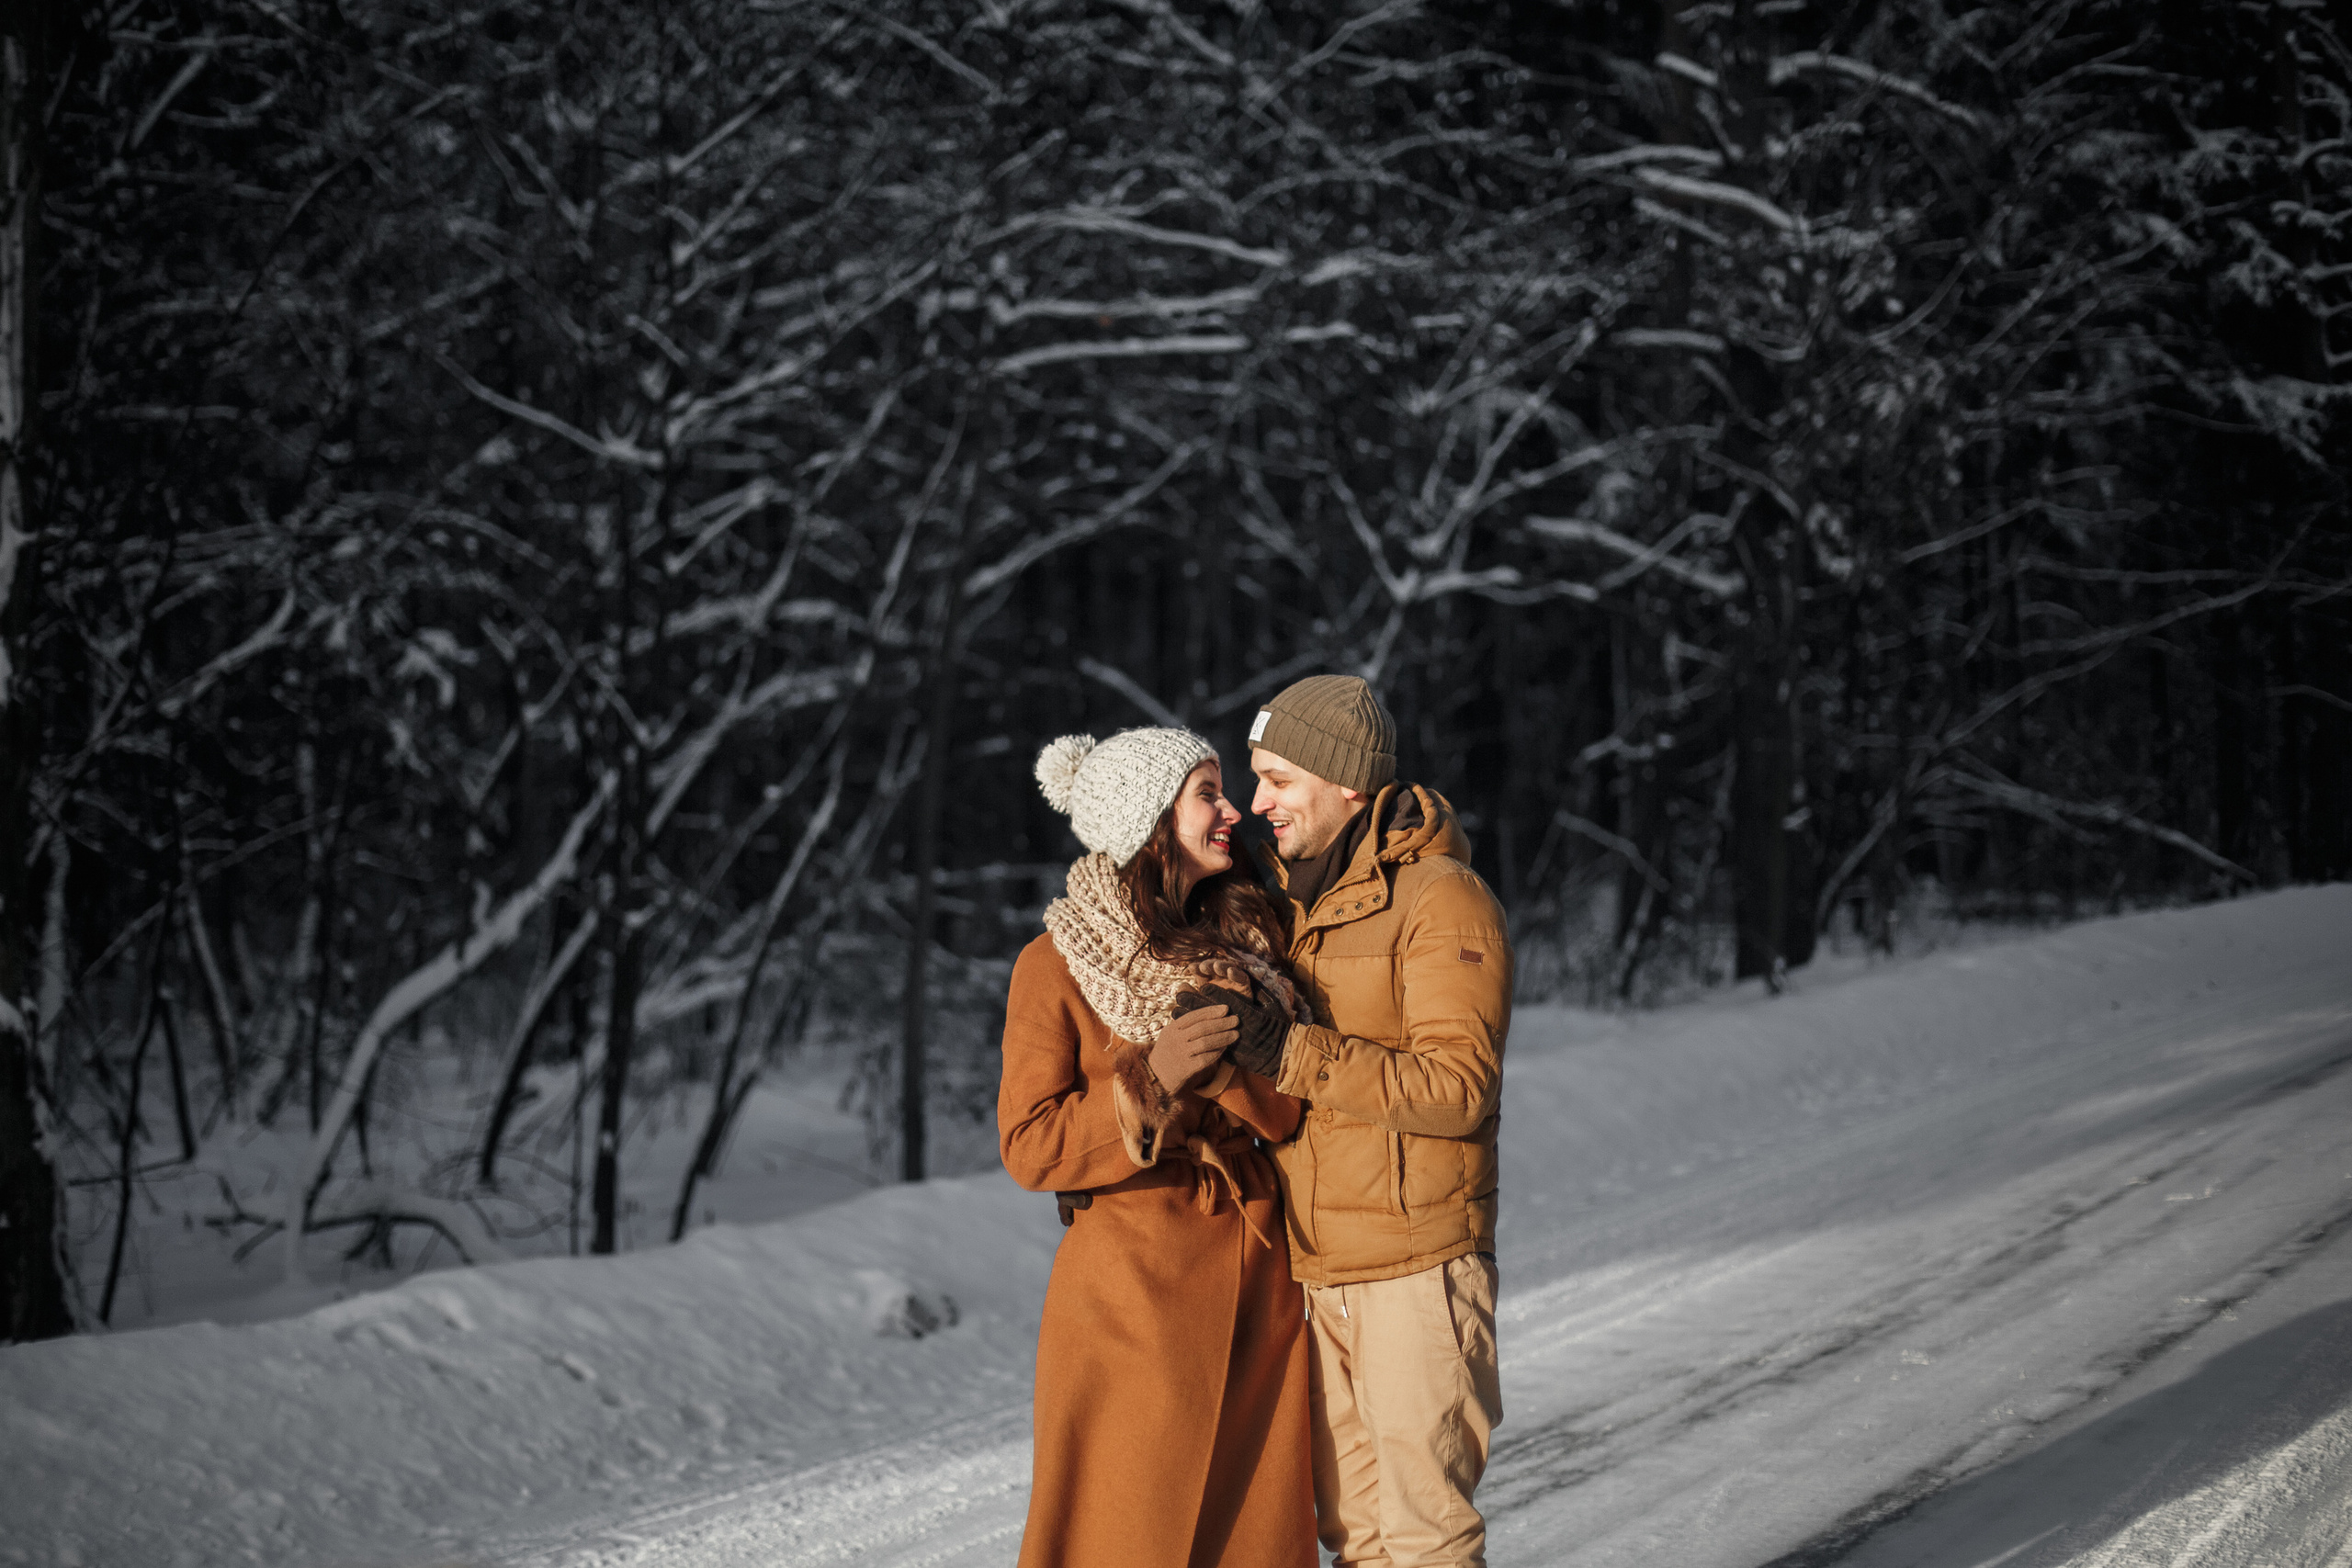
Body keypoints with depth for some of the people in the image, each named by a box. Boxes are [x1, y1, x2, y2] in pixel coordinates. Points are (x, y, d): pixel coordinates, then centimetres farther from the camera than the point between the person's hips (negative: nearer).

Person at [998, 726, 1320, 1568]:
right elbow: (1031, 1146, -10)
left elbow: (1295, 1108, 2)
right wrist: (1149, 1078, -23)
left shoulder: (1248, 937, 9)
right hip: (1135, 1284, -5)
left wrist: (1232, 1062, -18)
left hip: (1255, 1281, 5)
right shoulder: (1057, 965, -5)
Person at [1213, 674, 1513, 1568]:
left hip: (1415, 1268, -7)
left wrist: (1294, 1053, -27)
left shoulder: (1443, 901, -12)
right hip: (1312, 1268, 7)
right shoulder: (1285, 899, 12)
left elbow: (1459, 1086, -22)